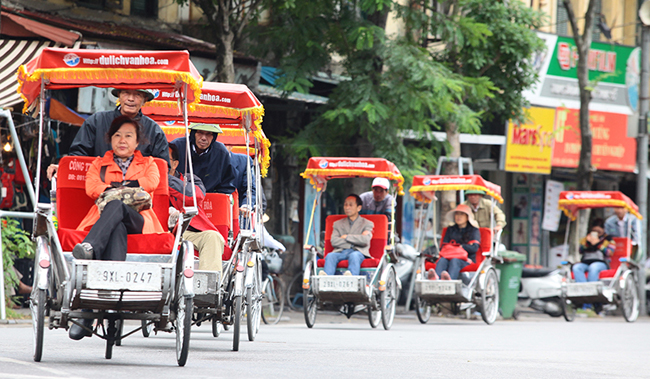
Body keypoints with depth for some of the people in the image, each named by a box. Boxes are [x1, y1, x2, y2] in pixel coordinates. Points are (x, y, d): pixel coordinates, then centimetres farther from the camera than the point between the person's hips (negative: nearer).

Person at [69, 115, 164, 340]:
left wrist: (115, 188, 0)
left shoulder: (148, 164, 29)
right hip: (106, 220, 0)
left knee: (117, 205, -38)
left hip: (137, 220, 0)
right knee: (117, 230, -41)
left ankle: (89, 248, -62)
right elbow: (91, 187, 7)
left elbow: (151, 182, 3)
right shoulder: (99, 164, 30)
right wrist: (126, 189, -5)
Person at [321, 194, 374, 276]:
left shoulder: (367, 223, 16)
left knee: (354, 256, -38)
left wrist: (347, 237, 1)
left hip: (358, 252, -2)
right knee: (330, 256, -31)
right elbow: (334, 242, 6)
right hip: (340, 251, 2)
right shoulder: (338, 224, 25)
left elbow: (365, 240, -4)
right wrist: (356, 240, -1)